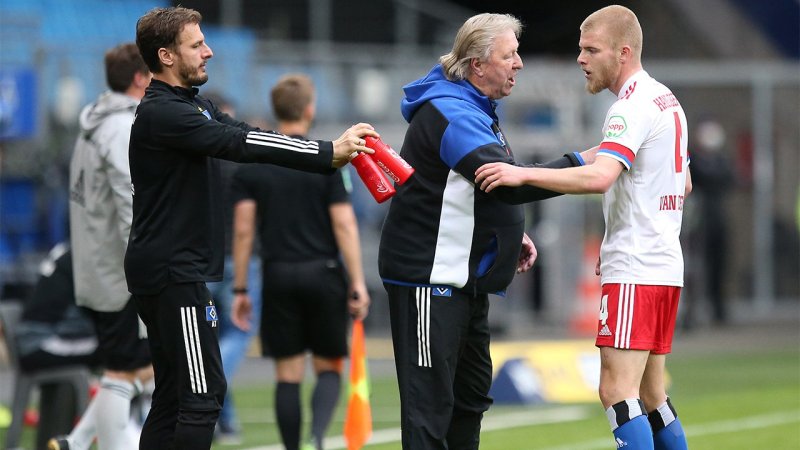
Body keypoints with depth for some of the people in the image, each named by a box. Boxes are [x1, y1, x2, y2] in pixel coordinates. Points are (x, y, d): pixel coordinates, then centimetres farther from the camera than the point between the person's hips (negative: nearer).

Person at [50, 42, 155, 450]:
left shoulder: (98, 123, 15)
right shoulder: (127, 129, -17)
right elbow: (132, 207, -23)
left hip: (96, 273, 10)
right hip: (122, 277, -10)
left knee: (143, 369, 16)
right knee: (121, 374, -4)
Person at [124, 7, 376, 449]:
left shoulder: (194, 106, 16)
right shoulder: (160, 114, -16)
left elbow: (247, 135, 7)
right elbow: (240, 144, -23)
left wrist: (331, 151, -7)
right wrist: (328, 152, -23)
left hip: (170, 270, 10)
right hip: (170, 269, -10)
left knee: (173, 394, 10)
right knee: (202, 392, -10)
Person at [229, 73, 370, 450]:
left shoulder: (250, 164, 2)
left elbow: (243, 229, 0)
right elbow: (344, 225, -7)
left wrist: (240, 289, 4)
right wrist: (357, 283, -4)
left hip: (278, 277, 1)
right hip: (323, 274, -1)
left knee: (288, 375, 6)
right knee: (328, 368, 8)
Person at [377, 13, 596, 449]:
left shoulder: (473, 110, 15)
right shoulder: (451, 114, -19)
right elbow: (509, 183, -27)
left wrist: (512, 237, 13)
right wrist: (579, 164, -20)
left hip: (465, 279, 11)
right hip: (430, 278, -11)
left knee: (471, 395, 18)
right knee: (430, 401, -11)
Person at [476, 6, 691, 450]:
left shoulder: (632, 107, -15)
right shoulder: (667, 101, 16)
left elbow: (599, 177, -30)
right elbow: (683, 185, 26)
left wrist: (523, 174, -30)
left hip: (633, 272, -10)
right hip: (664, 266, 10)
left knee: (617, 390, -13)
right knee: (650, 395, 13)